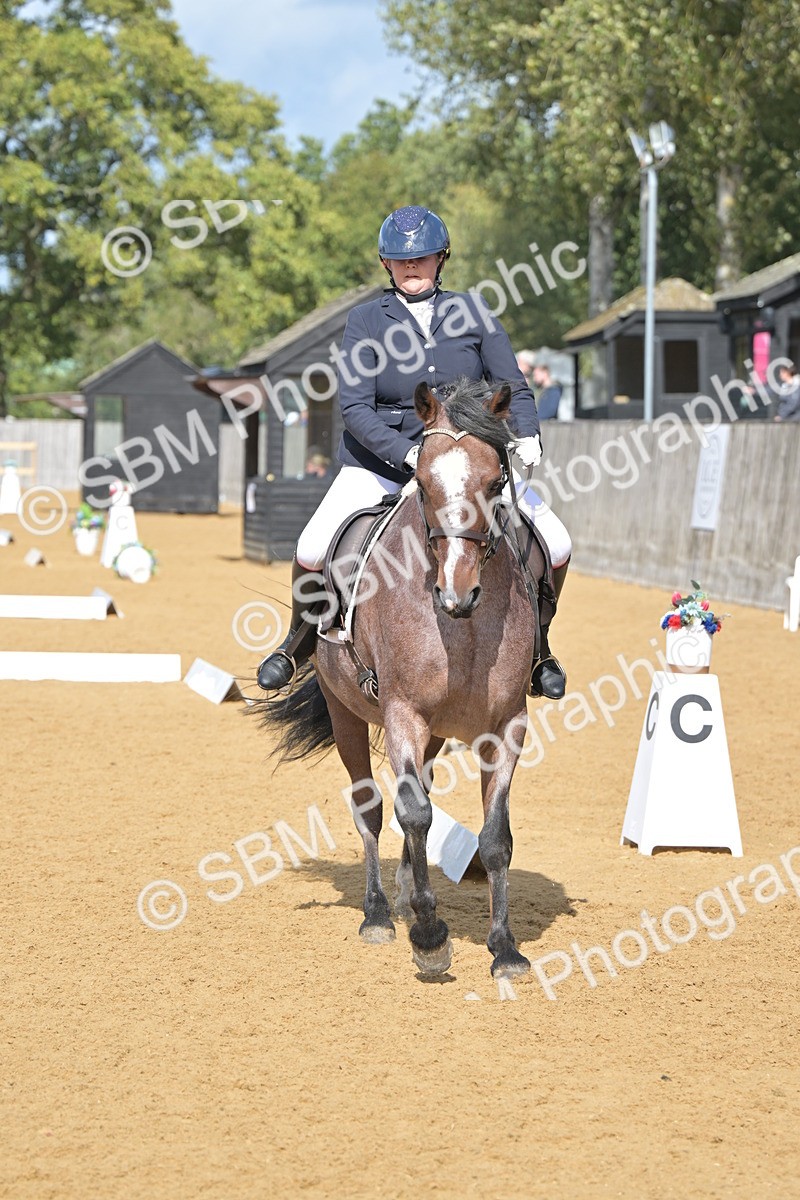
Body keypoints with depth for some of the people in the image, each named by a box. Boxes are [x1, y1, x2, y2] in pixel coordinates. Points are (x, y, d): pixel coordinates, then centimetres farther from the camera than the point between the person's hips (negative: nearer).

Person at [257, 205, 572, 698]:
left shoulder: (472, 311, 2)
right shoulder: (366, 320, -4)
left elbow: (513, 386, 2)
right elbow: (354, 406, -12)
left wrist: (527, 435, -19)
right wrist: (408, 453, -27)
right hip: (379, 461, -2)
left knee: (555, 546, -12)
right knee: (313, 551, -22)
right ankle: (303, 637, 9)